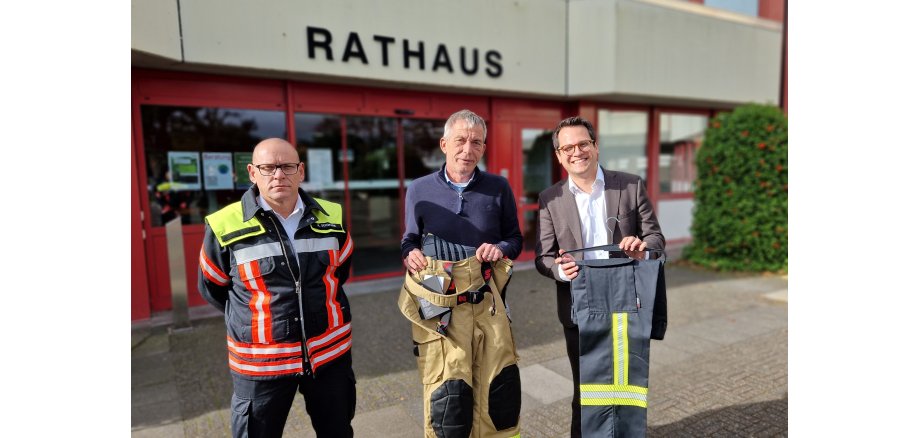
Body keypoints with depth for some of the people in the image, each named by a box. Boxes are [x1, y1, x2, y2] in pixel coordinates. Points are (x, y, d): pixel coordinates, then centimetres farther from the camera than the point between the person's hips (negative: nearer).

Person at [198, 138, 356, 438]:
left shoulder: (330, 218, -2)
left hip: (331, 351, 3)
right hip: (260, 361, -2)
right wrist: (256, 315, 6)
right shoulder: (226, 227, -12)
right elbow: (211, 288, 5)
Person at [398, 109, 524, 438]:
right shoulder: (419, 191, 3)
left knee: (500, 389, 7)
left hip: (486, 299, 1)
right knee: (447, 394, 2)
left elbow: (515, 238, 12)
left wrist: (501, 248, -8)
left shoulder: (498, 188, 4)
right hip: (438, 303, -1)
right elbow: (409, 240, 13)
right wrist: (410, 255, -8)